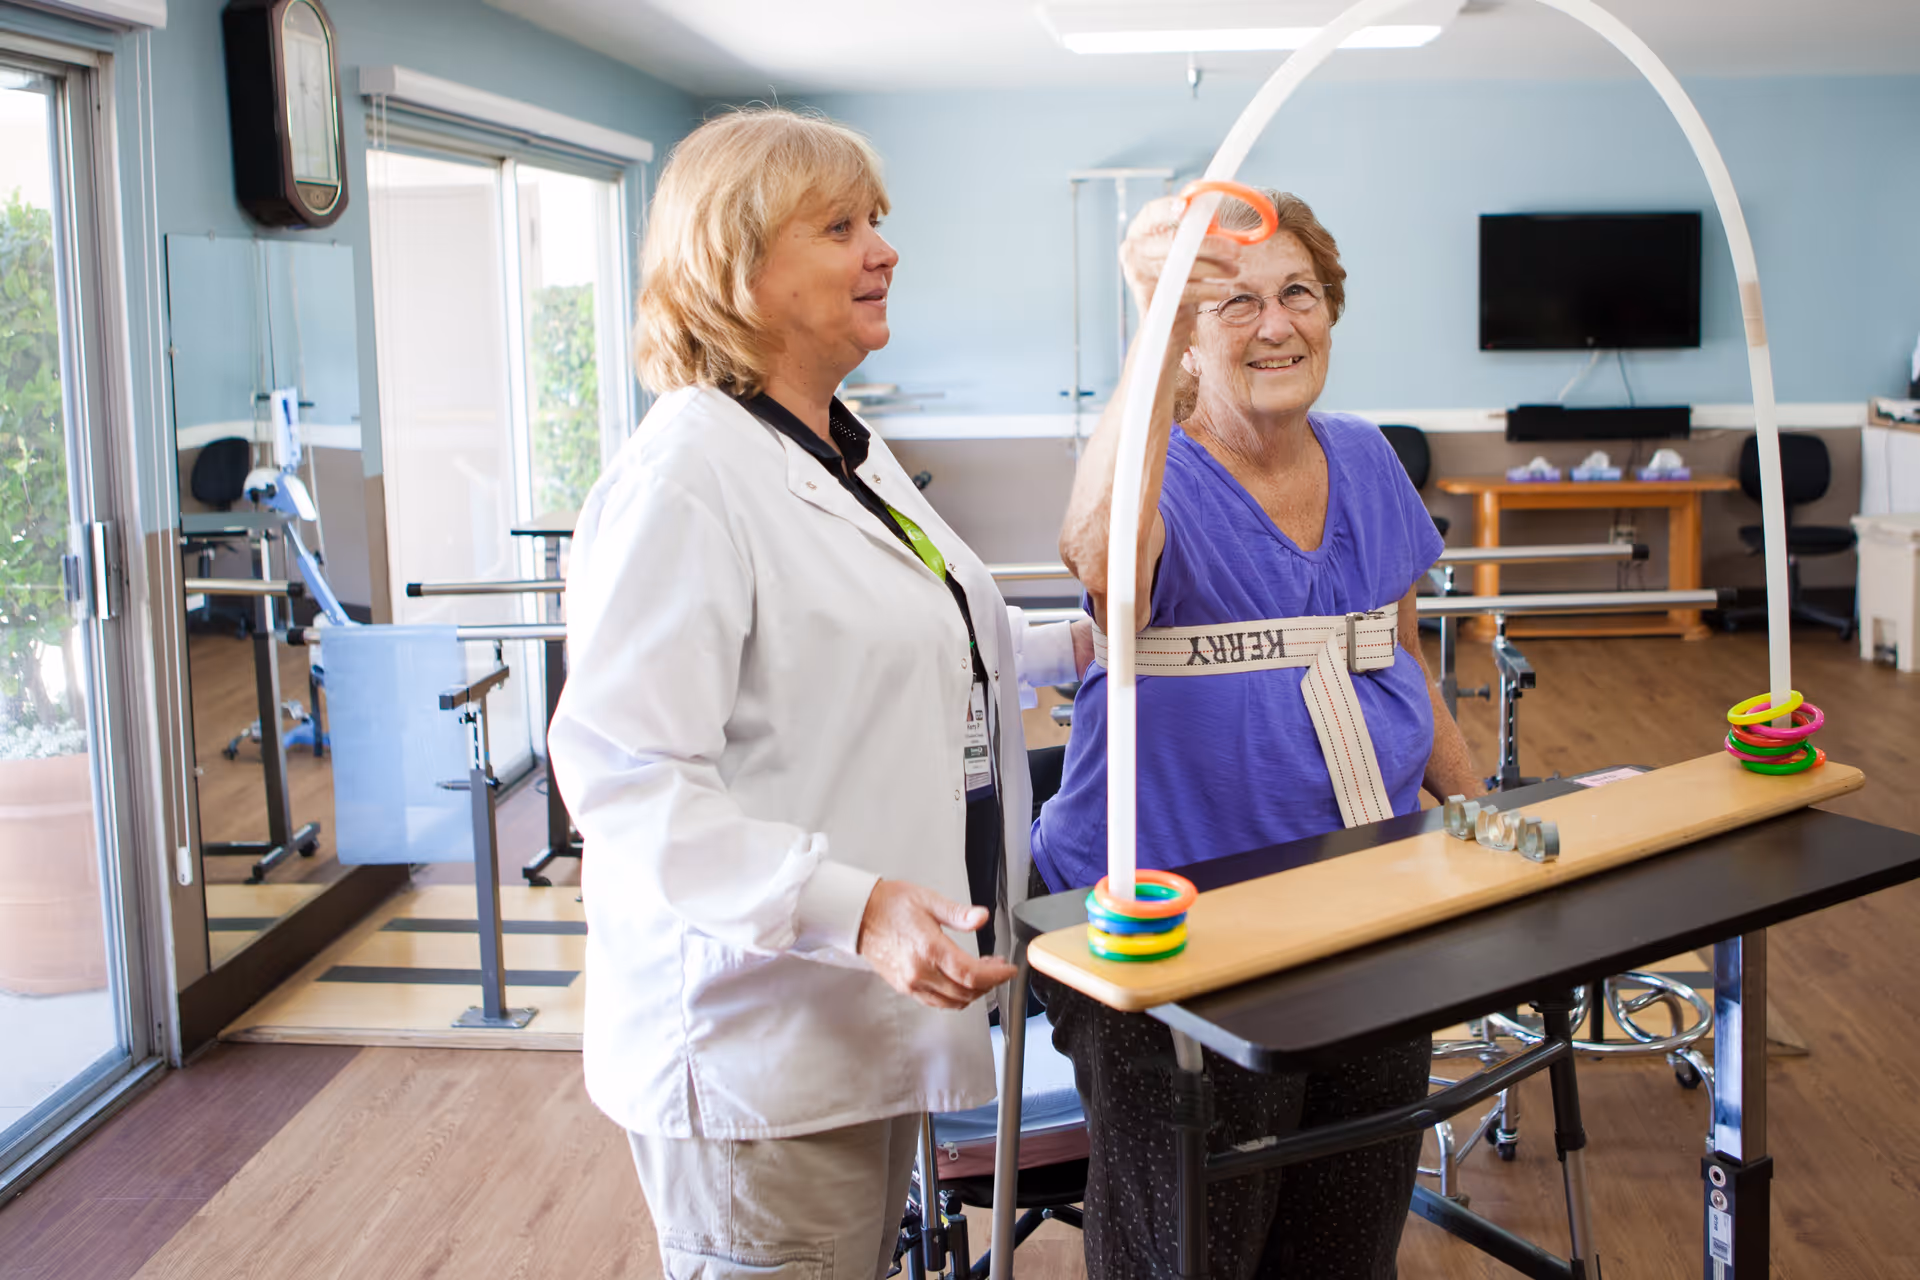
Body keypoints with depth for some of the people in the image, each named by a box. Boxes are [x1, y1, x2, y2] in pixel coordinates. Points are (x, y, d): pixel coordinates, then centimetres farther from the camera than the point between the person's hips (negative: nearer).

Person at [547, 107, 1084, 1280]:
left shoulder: (854, 456, 14)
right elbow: (625, 777, -26)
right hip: (757, 1046, -9)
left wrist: (1077, 645, 31)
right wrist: (851, 909, -35)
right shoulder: (683, 477, -19)